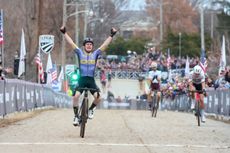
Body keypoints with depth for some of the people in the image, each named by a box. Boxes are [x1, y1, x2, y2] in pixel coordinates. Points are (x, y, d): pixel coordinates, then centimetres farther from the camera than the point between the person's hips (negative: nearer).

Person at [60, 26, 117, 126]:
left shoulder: (95, 53, 8)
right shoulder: (80, 53, 6)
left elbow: (105, 45, 5)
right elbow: (71, 43, 3)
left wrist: (111, 35, -1)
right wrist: (64, 33, -2)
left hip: (91, 80, 1)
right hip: (82, 79, -1)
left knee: (98, 97, -18)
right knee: (76, 96, -23)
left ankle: (91, 109, 13)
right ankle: (76, 116, -7)